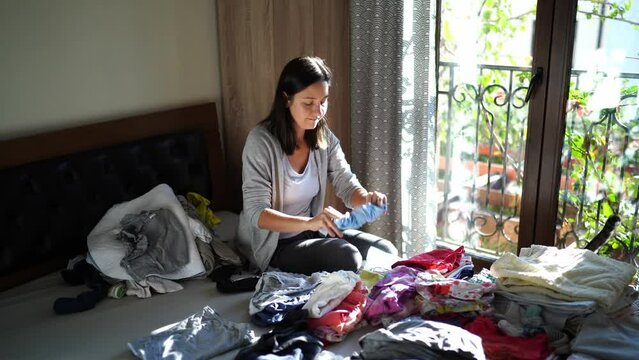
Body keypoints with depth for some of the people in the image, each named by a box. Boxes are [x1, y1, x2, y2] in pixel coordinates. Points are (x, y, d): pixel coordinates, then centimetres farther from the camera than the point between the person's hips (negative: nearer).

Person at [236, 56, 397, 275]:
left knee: (386, 252, -5)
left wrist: (366, 198, -30)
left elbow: (346, 185, -5)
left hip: (311, 233, 7)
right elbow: (256, 213, -28)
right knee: (347, 257, -27)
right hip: (271, 244, -6)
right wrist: (309, 222, -44)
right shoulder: (261, 141, -23)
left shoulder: (324, 137, -3)